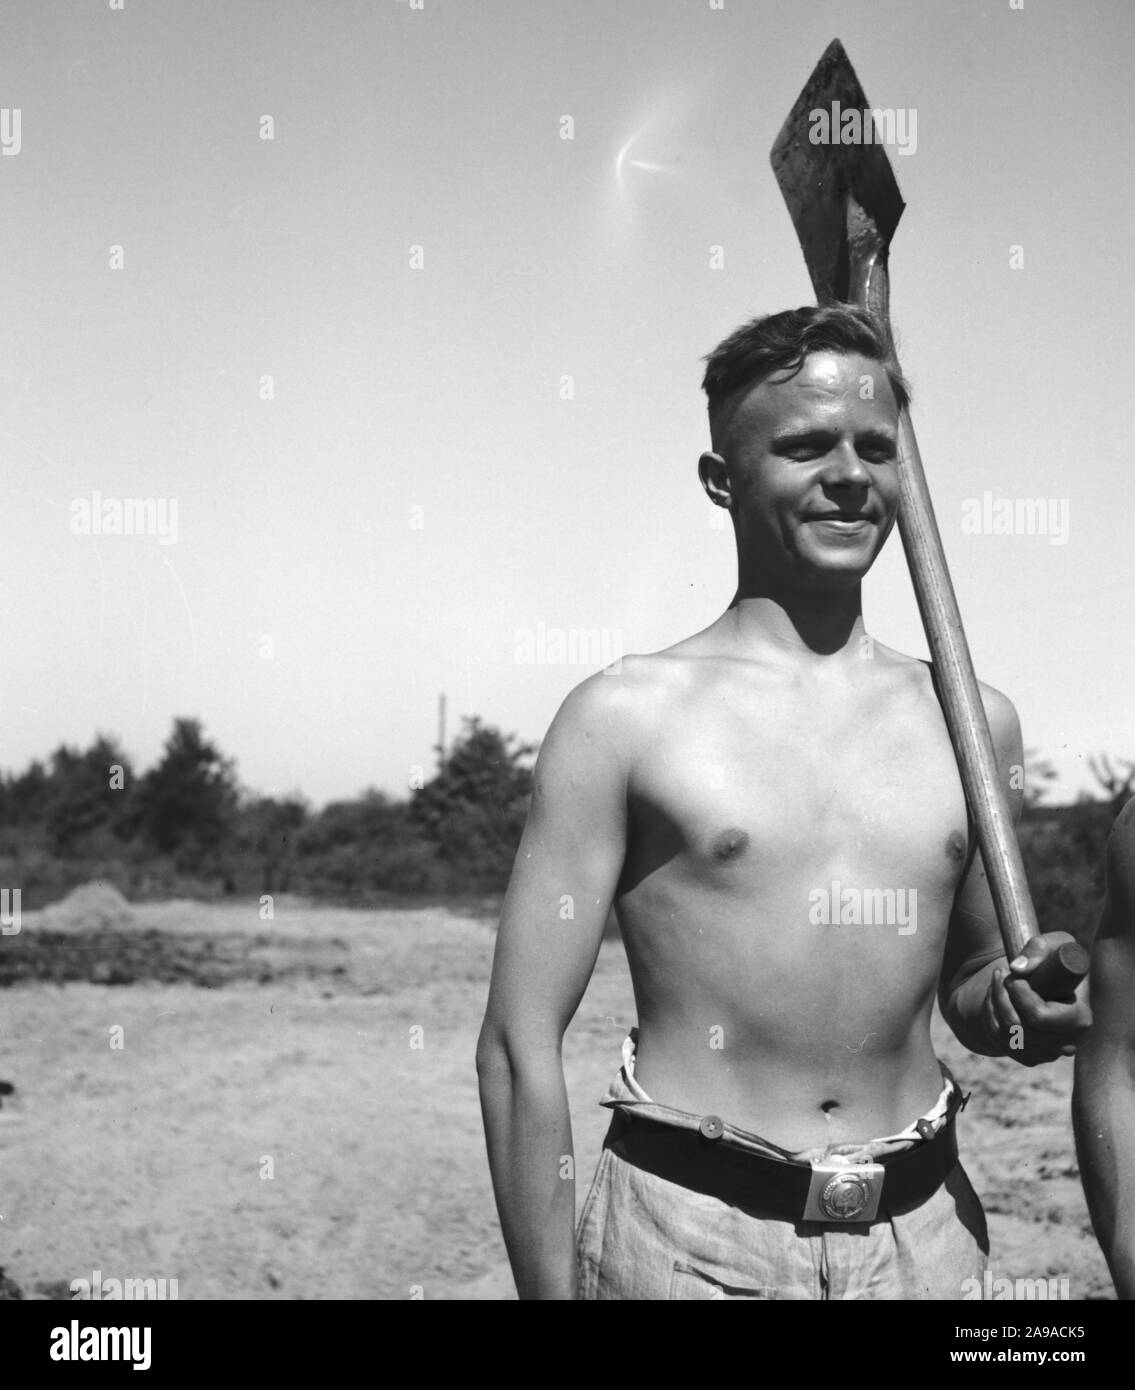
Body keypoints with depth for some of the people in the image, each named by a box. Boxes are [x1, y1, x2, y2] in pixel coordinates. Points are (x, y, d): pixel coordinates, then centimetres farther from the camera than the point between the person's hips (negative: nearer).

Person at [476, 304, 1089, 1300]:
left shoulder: (972, 721, 5)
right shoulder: (626, 716, -6)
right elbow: (519, 1044, -7)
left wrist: (1014, 1006, -2)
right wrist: (551, 1288, -11)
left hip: (926, 1231, 4)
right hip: (688, 1236, -3)